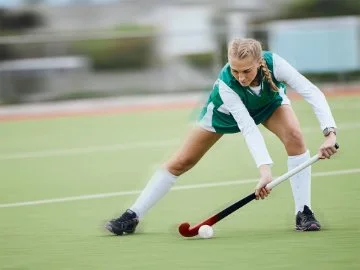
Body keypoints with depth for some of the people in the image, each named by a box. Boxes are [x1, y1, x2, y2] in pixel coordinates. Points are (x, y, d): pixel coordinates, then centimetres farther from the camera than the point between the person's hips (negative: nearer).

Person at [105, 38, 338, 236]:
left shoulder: (274, 63, -41)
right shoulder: (225, 84, -42)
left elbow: (312, 92, -40)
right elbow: (248, 127, -45)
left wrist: (330, 132, -53)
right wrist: (265, 169, -56)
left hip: (270, 102, 1)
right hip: (227, 110, -1)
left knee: (294, 136, -29)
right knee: (182, 162, 0)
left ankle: (303, 212, -17)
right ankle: (133, 216, 13)